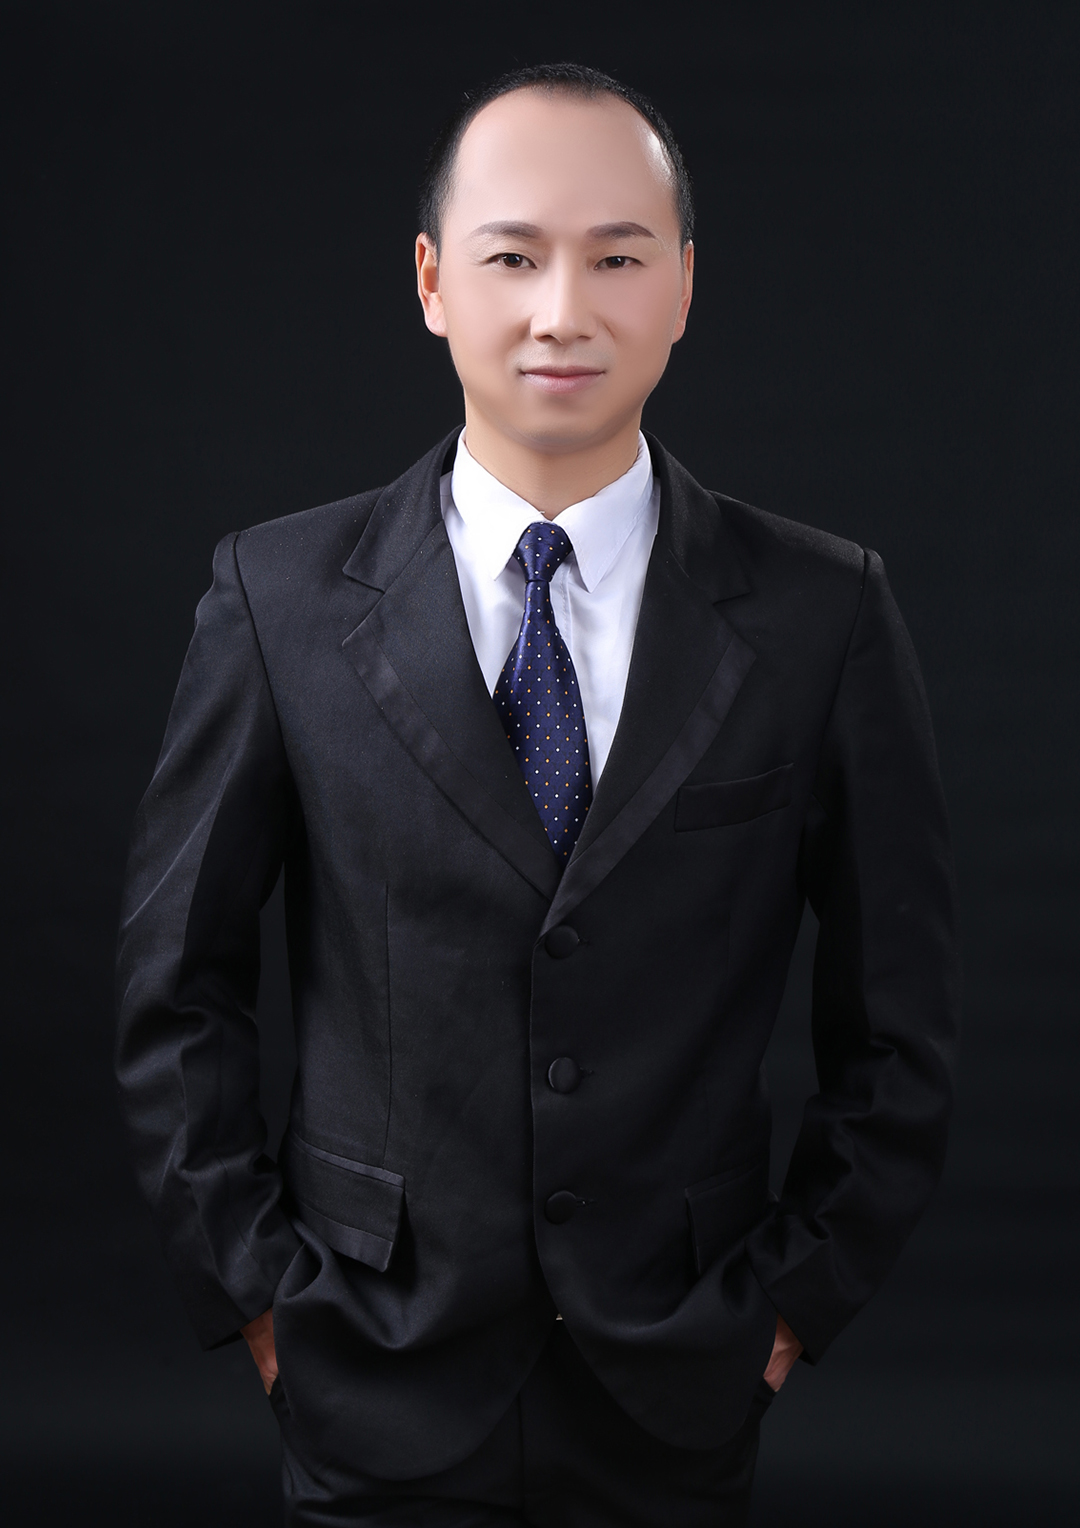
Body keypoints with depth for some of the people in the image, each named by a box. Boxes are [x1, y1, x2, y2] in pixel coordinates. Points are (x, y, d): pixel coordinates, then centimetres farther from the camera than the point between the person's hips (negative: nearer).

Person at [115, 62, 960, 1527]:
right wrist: (255, 1282, -1)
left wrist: (803, 1290, 1)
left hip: (676, 1399, 1)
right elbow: (178, 982, 1)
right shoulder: (281, 595, -6)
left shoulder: (823, 611, -6)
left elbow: (895, 1011, 2)